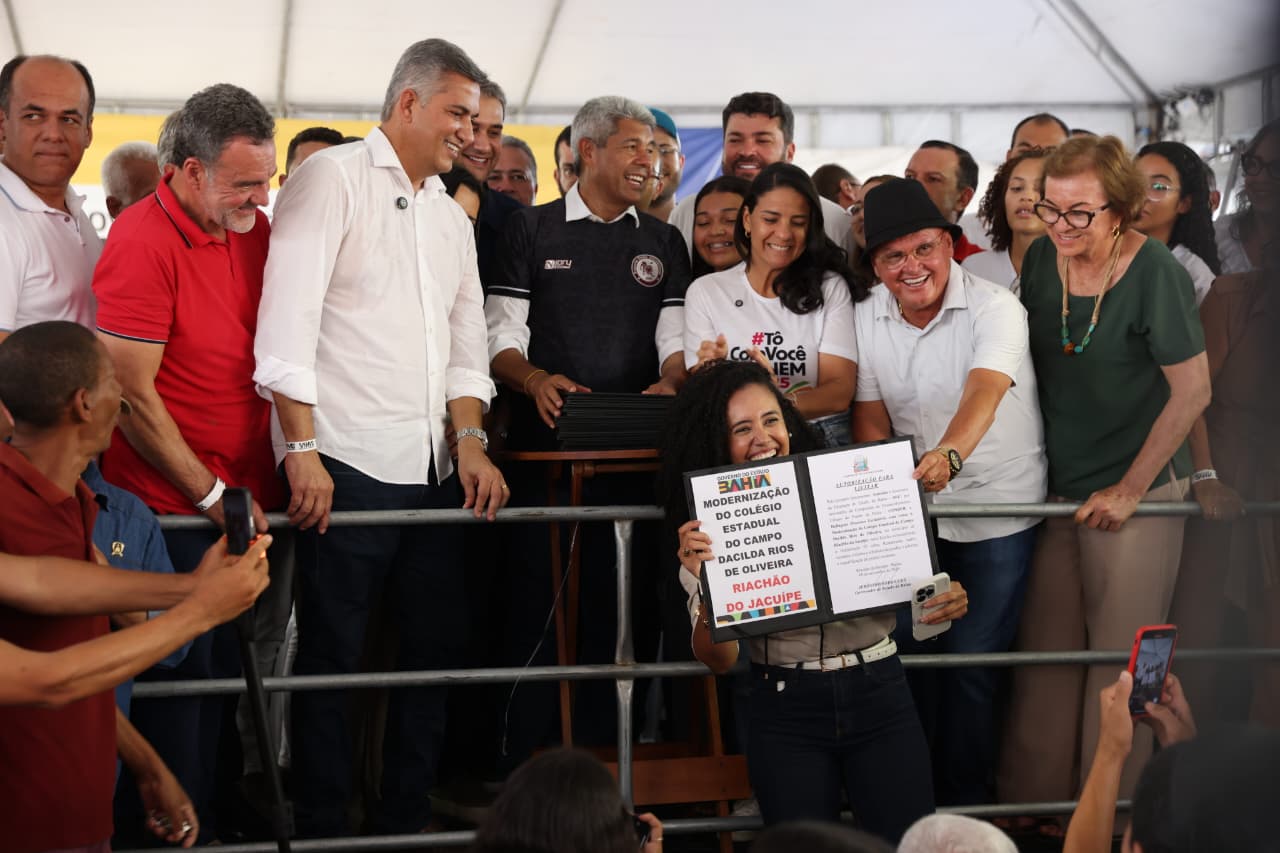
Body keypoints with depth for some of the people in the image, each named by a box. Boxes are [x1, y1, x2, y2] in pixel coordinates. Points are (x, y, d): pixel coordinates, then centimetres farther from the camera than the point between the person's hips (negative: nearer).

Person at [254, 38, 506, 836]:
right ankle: (323, 828, 9)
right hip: (346, 468, -7)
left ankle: (407, 818, 20)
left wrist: (470, 442, 4)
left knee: (434, 648, 9)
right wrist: (302, 450, -17)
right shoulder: (333, 178, -2)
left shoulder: (451, 216, 20)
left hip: (435, 471, 7)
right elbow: (288, 319, -11)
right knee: (332, 655, -1)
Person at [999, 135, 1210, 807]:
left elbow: (1193, 390, -13)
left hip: (1137, 495, -5)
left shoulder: (1154, 273, -16)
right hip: (1056, 487, 5)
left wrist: (1129, 489, -10)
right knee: (1043, 653, 9)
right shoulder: (1041, 260, 1)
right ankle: (1028, 804, 20)